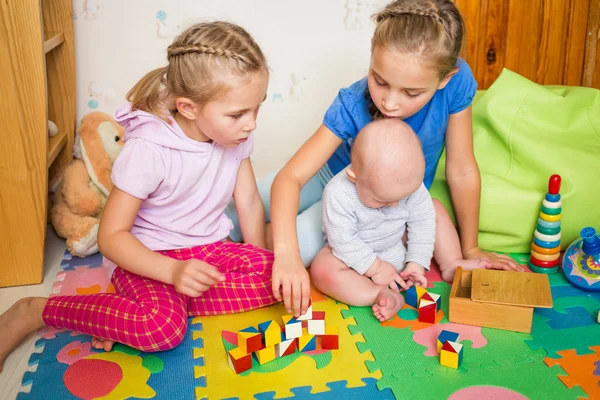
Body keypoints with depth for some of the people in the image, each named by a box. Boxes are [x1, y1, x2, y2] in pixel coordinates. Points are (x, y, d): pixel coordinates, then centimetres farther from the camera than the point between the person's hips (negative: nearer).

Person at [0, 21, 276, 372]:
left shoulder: (235, 136, -6)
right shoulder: (148, 150, -23)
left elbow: (250, 204, 2)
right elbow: (111, 236, -20)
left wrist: (263, 268, -5)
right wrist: (173, 271, -33)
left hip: (210, 249, 6)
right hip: (150, 257, -6)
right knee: (163, 327, -35)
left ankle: (134, 308, -13)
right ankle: (34, 311, -9)